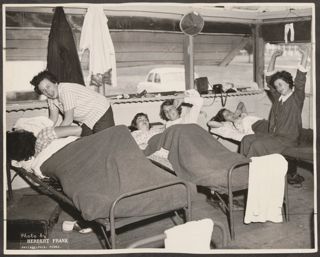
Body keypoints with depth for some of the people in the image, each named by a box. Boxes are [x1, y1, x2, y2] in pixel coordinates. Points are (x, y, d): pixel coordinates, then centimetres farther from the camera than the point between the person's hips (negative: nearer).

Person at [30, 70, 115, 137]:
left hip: (101, 115, -8)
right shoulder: (51, 98, -4)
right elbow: (53, 119, 4)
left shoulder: (66, 91, -30)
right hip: (87, 121, 8)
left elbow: (68, 121, -28)